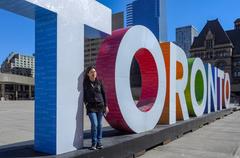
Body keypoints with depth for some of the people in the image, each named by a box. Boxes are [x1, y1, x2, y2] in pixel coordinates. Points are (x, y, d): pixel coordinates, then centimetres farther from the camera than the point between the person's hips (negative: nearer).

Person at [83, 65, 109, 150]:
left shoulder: (99, 82, 2)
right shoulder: (85, 83, -2)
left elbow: (103, 94, 7)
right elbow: (84, 95, 8)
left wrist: (106, 106, 6)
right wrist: (86, 103, 0)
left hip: (100, 106, 2)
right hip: (91, 107, -2)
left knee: (99, 125, 7)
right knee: (94, 124, -11)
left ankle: (99, 142, 22)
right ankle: (94, 143, 6)